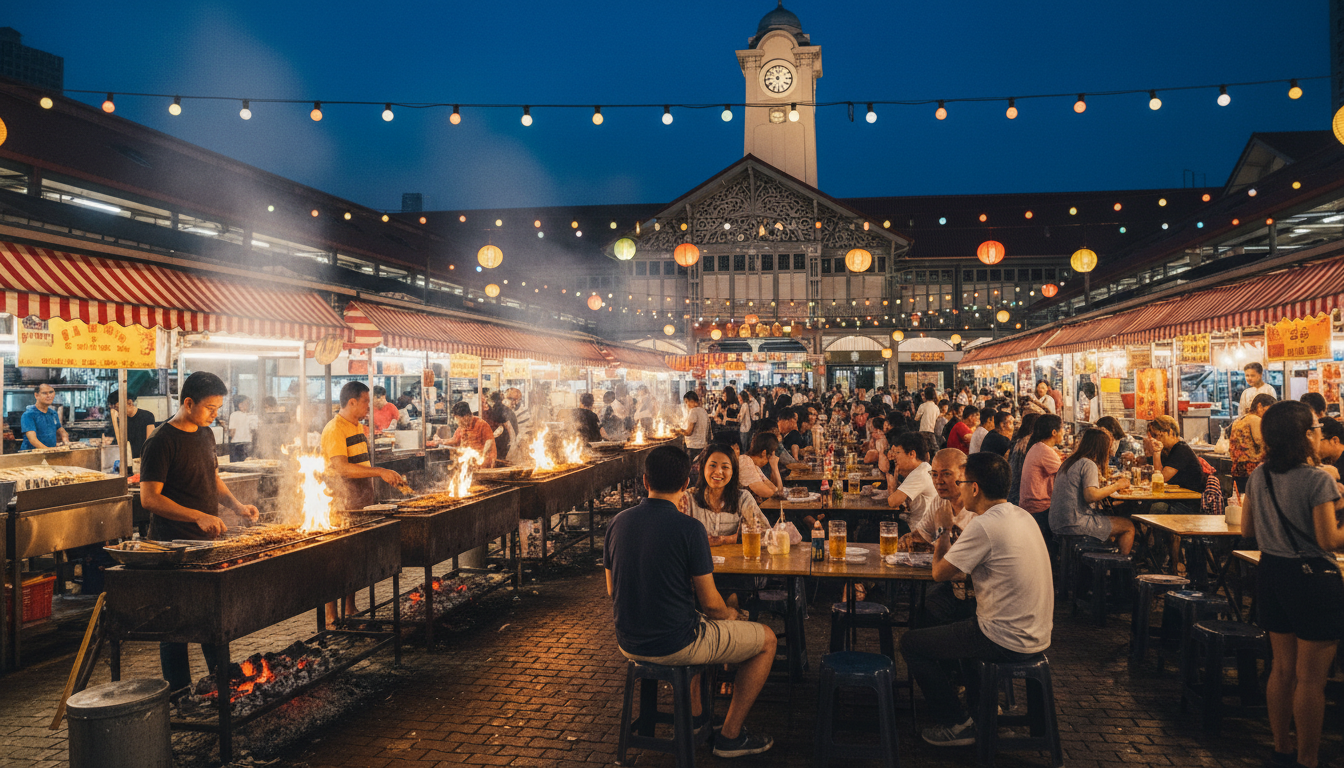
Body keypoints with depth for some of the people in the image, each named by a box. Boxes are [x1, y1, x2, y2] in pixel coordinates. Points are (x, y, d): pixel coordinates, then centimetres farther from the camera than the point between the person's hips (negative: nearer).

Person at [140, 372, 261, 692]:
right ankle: (179, 693, 13)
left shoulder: (205, 434, 10)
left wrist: (235, 504, 4)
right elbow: (149, 498, -19)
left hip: (208, 540, 8)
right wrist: (199, 516, -26)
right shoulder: (162, 441, -15)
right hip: (175, 545, -8)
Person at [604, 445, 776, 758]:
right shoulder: (689, 528, -19)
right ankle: (730, 735, 19)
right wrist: (730, 615, 10)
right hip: (674, 646, -7)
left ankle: (694, 716, 41)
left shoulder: (618, 522, -2)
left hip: (628, 644, 7)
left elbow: (612, 589, 10)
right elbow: (710, 603, -14)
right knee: (766, 640, 13)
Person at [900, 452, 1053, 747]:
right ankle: (981, 700, 39)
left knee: (911, 643, 4)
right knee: (952, 616, 34)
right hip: (1037, 635, 9)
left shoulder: (984, 526, -22)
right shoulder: (1022, 516, 7)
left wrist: (944, 530, 1)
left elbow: (940, 573, -12)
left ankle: (958, 723, 11)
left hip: (1008, 642, -9)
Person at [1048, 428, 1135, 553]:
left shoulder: (1068, 462, 15)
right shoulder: (1089, 464, -12)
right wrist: (1116, 486, -11)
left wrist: (1107, 486, 19)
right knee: (1128, 526, 3)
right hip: (1075, 523, -9)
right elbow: (1091, 496, -23)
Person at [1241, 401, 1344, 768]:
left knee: (1283, 668, 18)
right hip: (1312, 578, -7)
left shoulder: (1259, 476, 2)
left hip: (1271, 572, 7)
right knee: (1310, 678, 4)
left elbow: (1246, 529, 10)